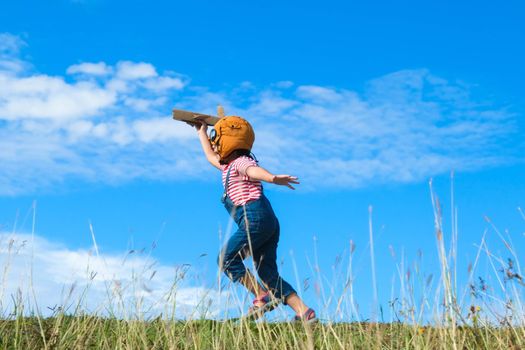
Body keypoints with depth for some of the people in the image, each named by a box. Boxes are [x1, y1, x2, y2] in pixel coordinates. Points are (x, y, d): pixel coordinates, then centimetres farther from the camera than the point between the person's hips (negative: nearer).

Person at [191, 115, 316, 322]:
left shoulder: (241, 162, 0)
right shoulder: (229, 166, 28)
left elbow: (254, 171, -25)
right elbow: (211, 157, 49)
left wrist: (273, 179, -46)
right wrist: (201, 132, 57)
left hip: (255, 217, -9)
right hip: (269, 222, 9)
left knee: (226, 259, -4)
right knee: (268, 274, 4)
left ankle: (263, 297, -10)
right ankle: (304, 312, -5)